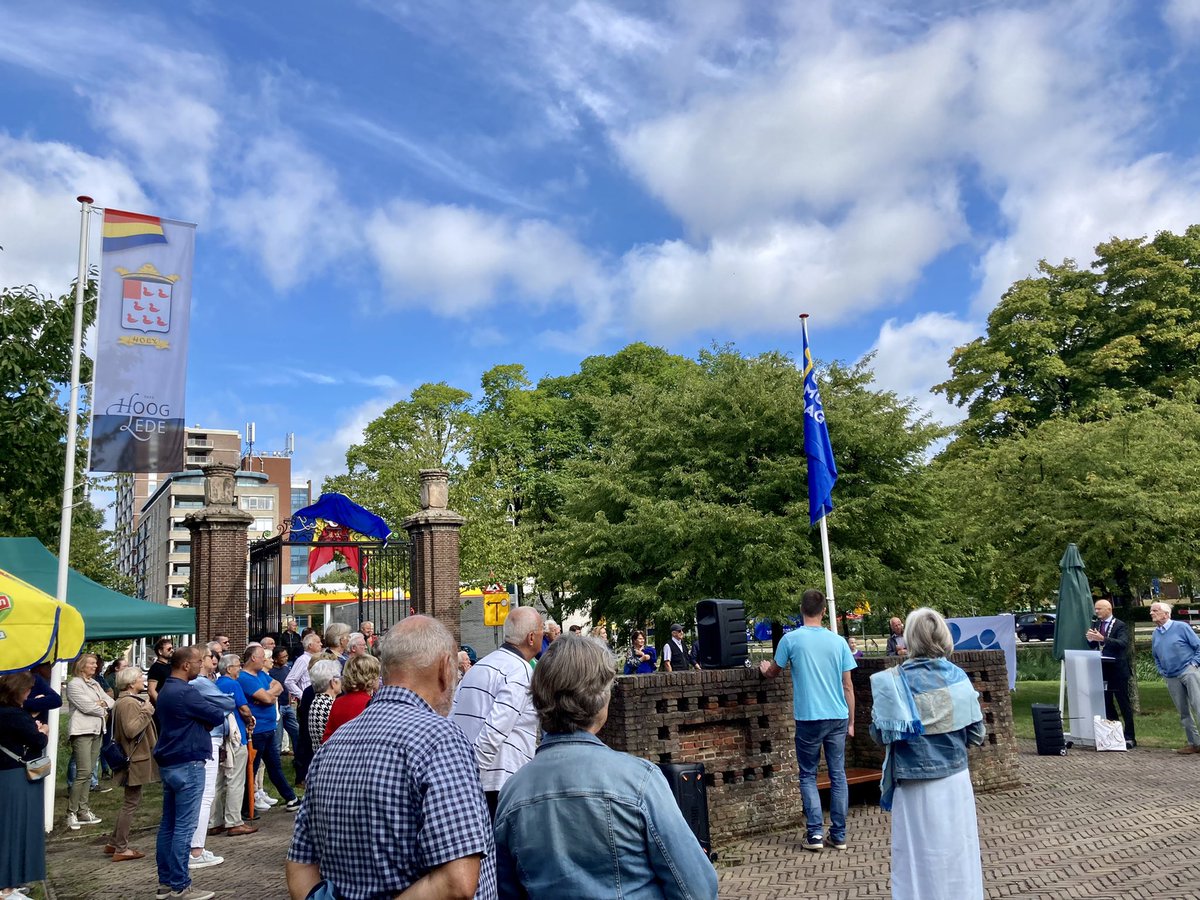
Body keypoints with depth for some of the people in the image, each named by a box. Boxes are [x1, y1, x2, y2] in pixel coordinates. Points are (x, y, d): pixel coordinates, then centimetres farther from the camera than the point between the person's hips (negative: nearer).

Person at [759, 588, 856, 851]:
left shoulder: (791, 639, -6)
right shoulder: (838, 641, 2)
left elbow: (773, 671, 10)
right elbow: (848, 686, 5)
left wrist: (764, 669, 32)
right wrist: (851, 721, 14)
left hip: (809, 718, -2)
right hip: (838, 717, 2)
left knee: (808, 775, 9)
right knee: (838, 775, 10)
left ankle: (815, 832, 2)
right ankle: (839, 835, 14)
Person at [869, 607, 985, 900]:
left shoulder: (893, 681, -12)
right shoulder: (958, 677, -6)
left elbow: (880, 735, -8)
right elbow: (976, 734, 0)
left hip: (915, 786, -2)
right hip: (955, 781, 2)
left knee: (919, 858, 10)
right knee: (957, 855, 17)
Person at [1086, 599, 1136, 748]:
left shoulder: (1120, 626, -8)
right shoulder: (1096, 624, 11)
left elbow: (1122, 643, -23)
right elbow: (1092, 646, 12)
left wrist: (1102, 639, -32)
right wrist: (1090, 639, -10)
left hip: (1118, 670, -6)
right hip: (1102, 669, 6)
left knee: (1123, 703, 0)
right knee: (1106, 703, 11)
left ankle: (1130, 737, 7)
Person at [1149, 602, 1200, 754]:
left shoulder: (1181, 627, -3)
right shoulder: (1155, 634, 13)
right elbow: (1156, 657, 24)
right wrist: (1161, 671, 10)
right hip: (1171, 678, 6)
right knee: (1183, 712, 7)